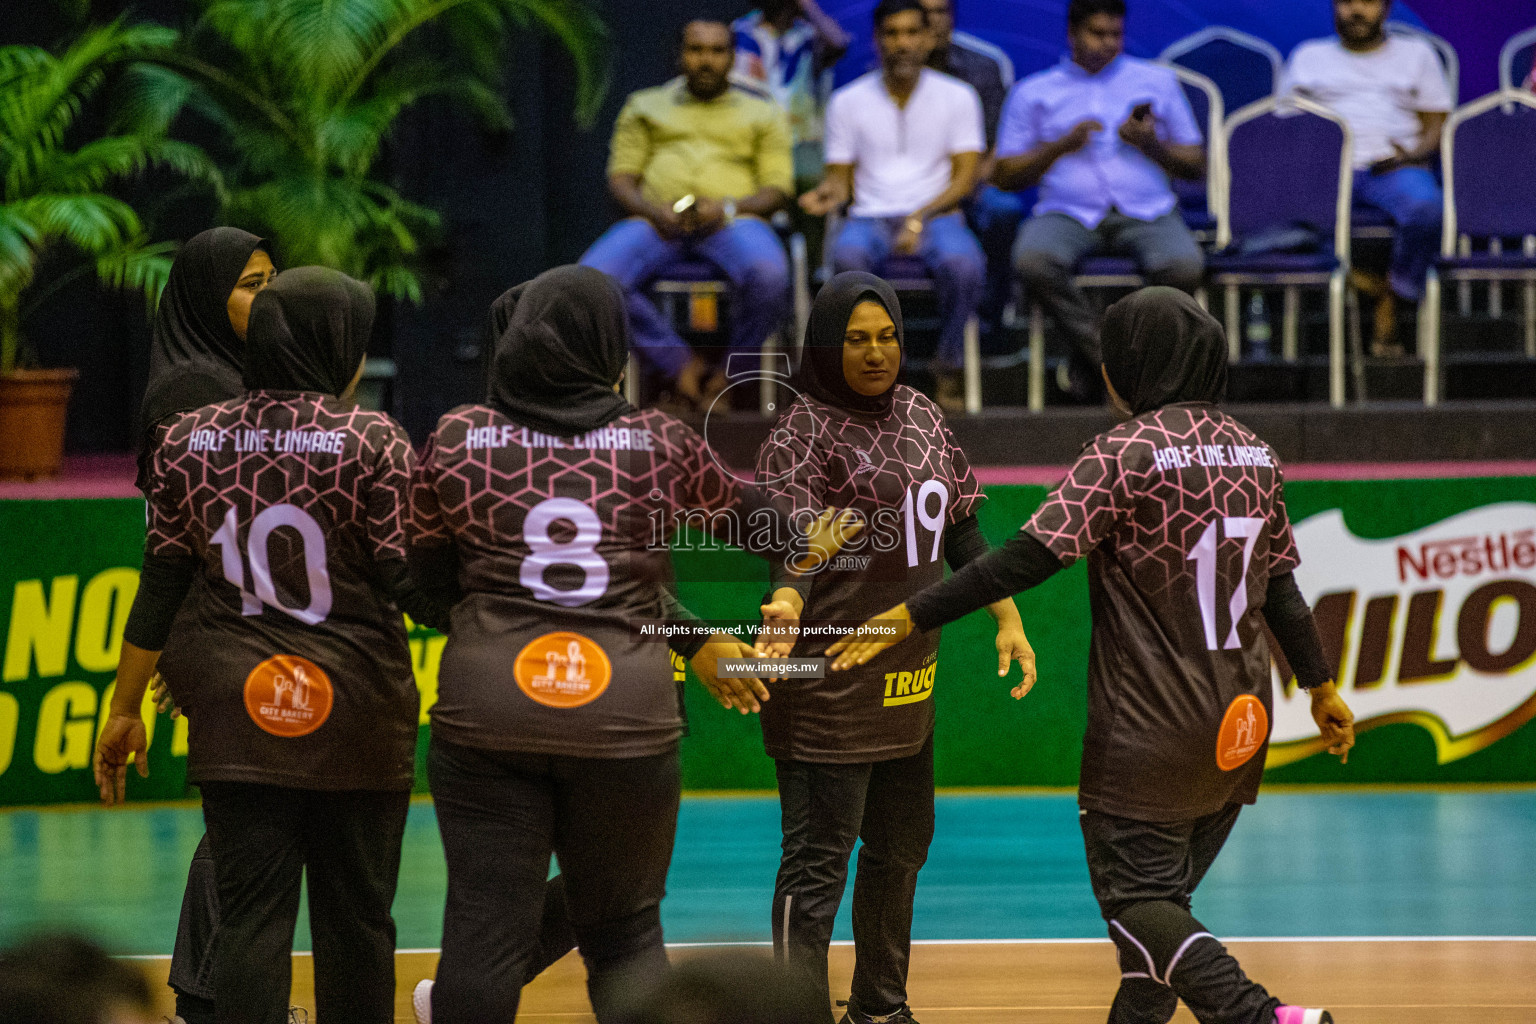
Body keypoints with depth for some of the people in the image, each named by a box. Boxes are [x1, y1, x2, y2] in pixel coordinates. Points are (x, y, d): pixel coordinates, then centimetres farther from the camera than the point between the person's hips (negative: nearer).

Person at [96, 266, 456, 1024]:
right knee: (355, 913, 9)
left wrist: (124, 710, 12)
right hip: (353, 708, -2)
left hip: (234, 710, 2)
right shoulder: (373, 442, -7)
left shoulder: (189, 442, 3)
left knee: (250, 911, 1)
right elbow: (410, 584, -9)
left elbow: (159, 586, 5)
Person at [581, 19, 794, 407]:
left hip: (733, 219, -1)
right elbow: (620, 177, 14)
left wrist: (727, 207, -12)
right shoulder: (645, 106, 25)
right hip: (657, 221, 1)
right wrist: (653, 210, -9)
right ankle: (681, 363, -18)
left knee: (768, 273, -38)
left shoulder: (762, 113, 21)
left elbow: (778, 187, 10)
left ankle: (737, 369, -13)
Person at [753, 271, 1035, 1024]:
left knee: (899, 849, 18)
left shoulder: (920, 418, 11)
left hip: (909, 686, 8)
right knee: (817, 863, -8)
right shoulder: (804, 433, -10)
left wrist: (1007, 619, 11)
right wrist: (787, 606, -42)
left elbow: (960, 530, 17)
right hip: (831, 690, -8)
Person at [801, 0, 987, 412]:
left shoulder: (957, 97, 8)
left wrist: (920, 217, -15)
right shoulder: (848, 101, 11)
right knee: (848, 258, -37)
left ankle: (947, 370, -18)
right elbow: (841, 177, 11)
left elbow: (965, 176, 1)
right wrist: (828, 194, -15)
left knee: (963, 265, -37)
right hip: (870, 219, 1)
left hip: (935, 216, -1)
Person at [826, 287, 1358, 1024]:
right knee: (1163, 892, 16)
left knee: (1136, 895, -5)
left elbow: (1028, 559, -19)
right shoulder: (1253, 452, 7)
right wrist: (1321, 687, 22)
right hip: (1237, 722, 7)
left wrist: (912, 617, -17)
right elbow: (1281, 587, 11)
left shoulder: (1127, 452, -12)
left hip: (1148, 727, -7)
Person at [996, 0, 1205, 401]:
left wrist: (1152, 146, -4)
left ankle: (1094, 358, -15)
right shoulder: (1033, 93, 17)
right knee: (1033, 260, -36)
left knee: (1184, 267, -34)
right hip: (1068, 213, 0)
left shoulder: (1158, 81, 19)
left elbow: (1195, 165, 17)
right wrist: (1061, 146, -5)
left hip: (1145, 211, 0)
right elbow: (1003, 176, 11)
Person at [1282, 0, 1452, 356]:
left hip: (1393, 166, -1)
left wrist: (1415, 154, -7)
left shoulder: (1416, 53, 22)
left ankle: (1390, 302, -22)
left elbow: (1436, 125, 15)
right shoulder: (1309, 56, 24)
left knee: (1425, 208, -37)